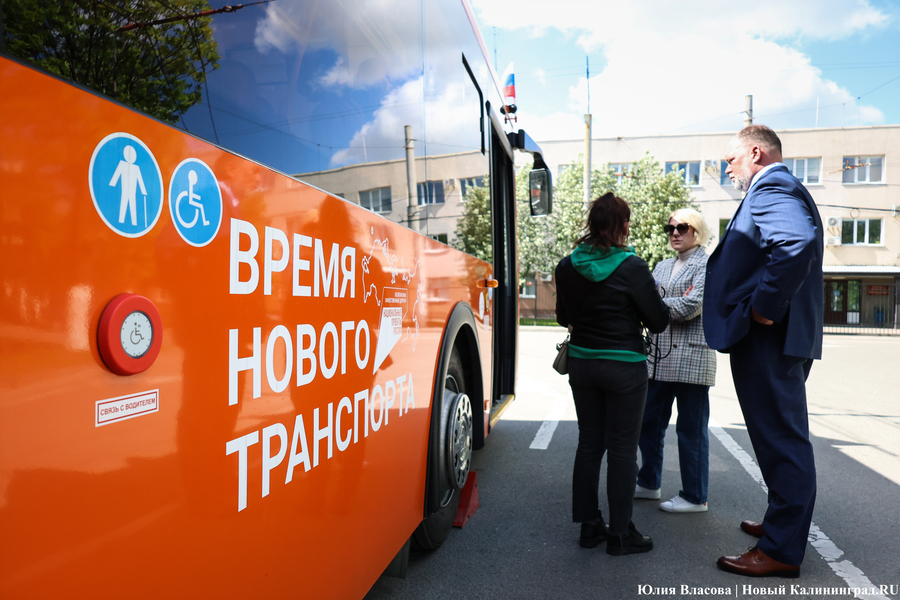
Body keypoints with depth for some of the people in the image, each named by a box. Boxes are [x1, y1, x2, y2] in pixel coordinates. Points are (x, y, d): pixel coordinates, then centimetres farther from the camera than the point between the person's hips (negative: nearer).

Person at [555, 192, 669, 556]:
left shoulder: (567, 267, -1)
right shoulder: (631, 267, -15)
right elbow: (658, 321, -8)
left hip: (582, 363, 5)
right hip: (623, 367, -4)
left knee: (589, 443, 15)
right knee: (622, 448, 6)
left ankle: (589, 525, 23)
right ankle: (620, 534, 15)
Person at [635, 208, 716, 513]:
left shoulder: (708, 265, -2)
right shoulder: (662, 267, 18)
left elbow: (691, 306, -14)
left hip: (691, 357, -7)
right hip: (659, 356, 7)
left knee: (691, 429, 2)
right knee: (649, 422, 13)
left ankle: (695, 497, 15)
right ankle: (649, 484, 29)